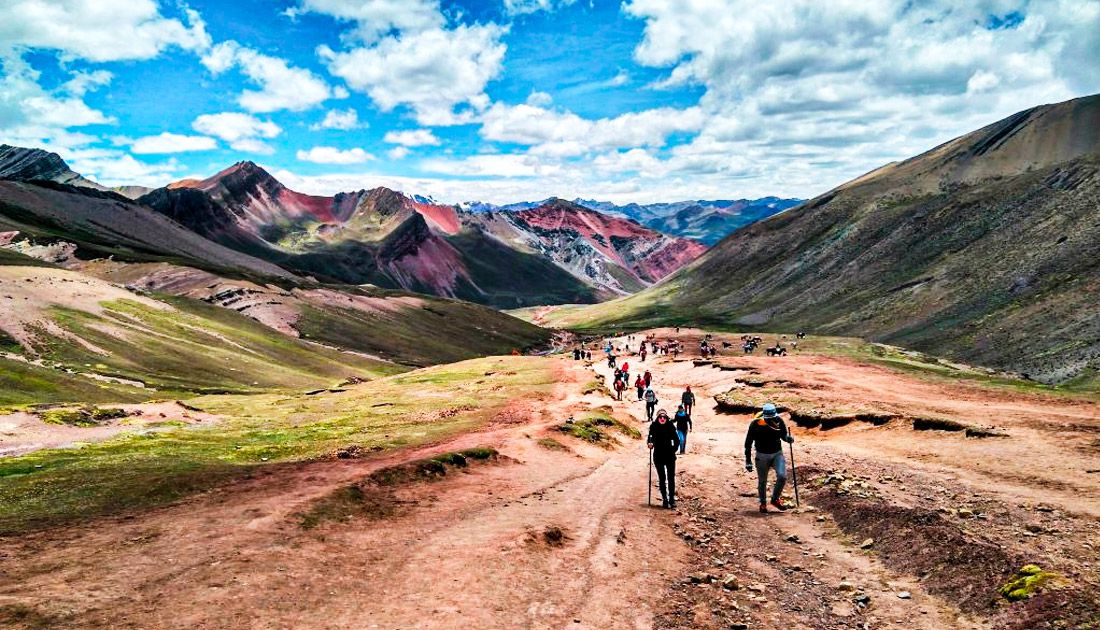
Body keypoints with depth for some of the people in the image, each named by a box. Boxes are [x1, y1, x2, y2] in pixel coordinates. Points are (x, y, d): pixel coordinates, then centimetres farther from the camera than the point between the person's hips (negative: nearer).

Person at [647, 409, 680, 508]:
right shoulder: (653, 427, -5)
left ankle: (672, 499, 3)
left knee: (671, 478, -2)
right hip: (658, 456, 1)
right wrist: (650, 443, -22)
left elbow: (676, 440, 2)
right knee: (662, 478, 8)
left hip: (670, 456, -1)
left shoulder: (670, 426, -6)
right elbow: (650, 438, -2)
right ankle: (665, 499, 15)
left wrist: (674, 450, -4)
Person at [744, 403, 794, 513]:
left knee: (782, 476, -16)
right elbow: (748, 443, -9)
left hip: (777, 454, 2)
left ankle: (775, 499, 7)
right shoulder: (755, 424, -19)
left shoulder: (779, 421, -12)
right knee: (762, 482, 9)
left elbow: (783, 434, 7)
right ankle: (763, 503, 32)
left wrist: (788, 438, -18)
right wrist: (748, 461, -7)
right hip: (762, 456, -2)